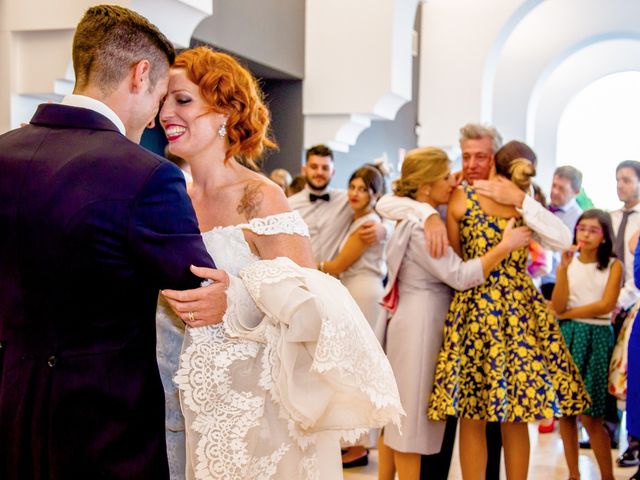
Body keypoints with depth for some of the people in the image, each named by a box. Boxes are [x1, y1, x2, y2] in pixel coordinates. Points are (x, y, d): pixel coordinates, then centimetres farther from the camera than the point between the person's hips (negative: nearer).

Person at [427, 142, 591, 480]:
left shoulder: (461, 198, -1)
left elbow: (454, 260, 4)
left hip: (473, 308, -2)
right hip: (522, 309, 2)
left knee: (472, 417, 6)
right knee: (515, 420, 12)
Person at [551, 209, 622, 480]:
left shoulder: (613, 266, 2)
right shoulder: (568, 263, 7)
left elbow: (606, 305, -10)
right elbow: (557, 307, -5)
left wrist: (568, 313, -5)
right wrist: (563, 268, -13)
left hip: (597, 338, -3)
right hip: (567, 336, 3)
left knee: (589, 416, -7)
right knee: (566, 411, 3)